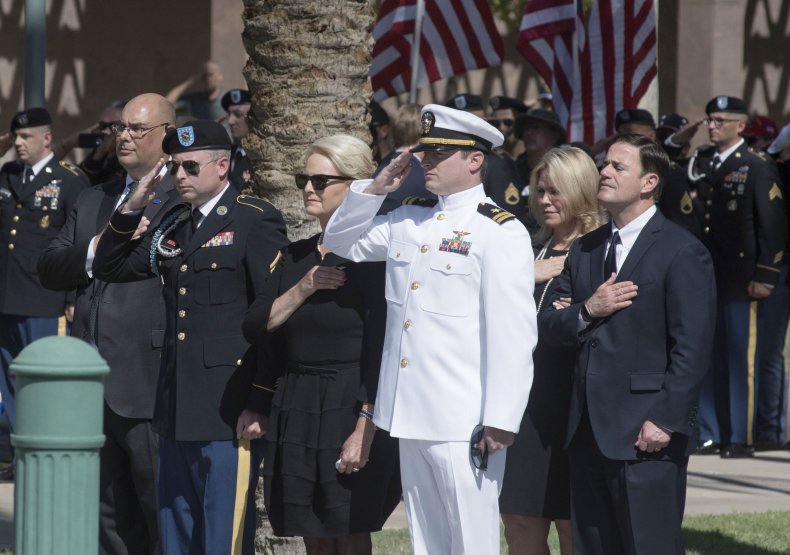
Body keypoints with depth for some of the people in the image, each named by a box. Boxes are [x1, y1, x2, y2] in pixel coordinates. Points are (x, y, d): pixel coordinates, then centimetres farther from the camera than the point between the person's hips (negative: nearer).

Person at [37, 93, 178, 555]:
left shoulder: (183, 204, -7)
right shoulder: (94, 201, 18)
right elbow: (49, 269, 9)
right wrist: (95, 252, -7)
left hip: (148, 388, -7)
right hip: (94, 386, 8)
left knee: (160, 513, -2)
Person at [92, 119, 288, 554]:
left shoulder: (256, 221, -6)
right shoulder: (173, 226, 17)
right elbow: (108, 268, 20)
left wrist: (259, 403, -15)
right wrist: (131, 209, 5)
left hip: (230, 415, -8)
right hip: (177, 412, 8)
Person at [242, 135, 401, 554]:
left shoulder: (372, 256, -8)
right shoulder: (296, 256, 13)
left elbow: (380, 351, -13)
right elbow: (255, 327, 5)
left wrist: (364, 429, -19)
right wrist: (303, 289, -9)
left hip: (350, 409, -7)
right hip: (295, 409, 7)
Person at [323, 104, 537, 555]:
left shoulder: (500, 233, -9)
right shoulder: (408, 222, 13)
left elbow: (514, 335, -13)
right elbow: (340, 243, 25)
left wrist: (500, 420, -17)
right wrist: (375, 189, 8)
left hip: (464, 426, -7)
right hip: (412, 417, 7)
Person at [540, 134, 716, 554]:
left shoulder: (682, 252, -6)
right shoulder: (585, 249, 17)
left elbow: (692, 349, -12)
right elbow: (549, 326, 13)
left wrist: (665, 420, -18)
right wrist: (587, 311, -8)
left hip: (646, 434, -7)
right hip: (589, 432, 7)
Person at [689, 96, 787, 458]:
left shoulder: (757, 168, -3)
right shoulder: (700, 165, 13)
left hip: (739, 278, -5)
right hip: (703, 275, 5)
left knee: (740, 358, -2)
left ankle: (740, 438, 2)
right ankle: (709, 433, 12)